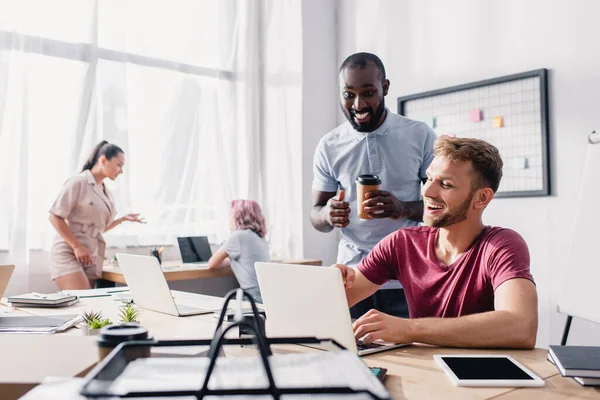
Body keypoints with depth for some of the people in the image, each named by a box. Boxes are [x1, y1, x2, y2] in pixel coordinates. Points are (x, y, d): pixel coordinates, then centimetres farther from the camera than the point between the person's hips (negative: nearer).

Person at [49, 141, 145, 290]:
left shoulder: (106, 193, 17)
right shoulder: (78, 182, -5)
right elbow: (55, 217, -10)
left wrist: (123, 219, 12)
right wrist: (77, 247, -16)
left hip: (91, 258, 8)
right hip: (68, 253, -7)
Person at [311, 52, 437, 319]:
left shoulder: (421, 136, -3)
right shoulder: (329, 146, 2)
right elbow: (316, 216, 6)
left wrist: (405, 209, -20)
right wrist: (328, 214, -17)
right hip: (352, 278, 1)